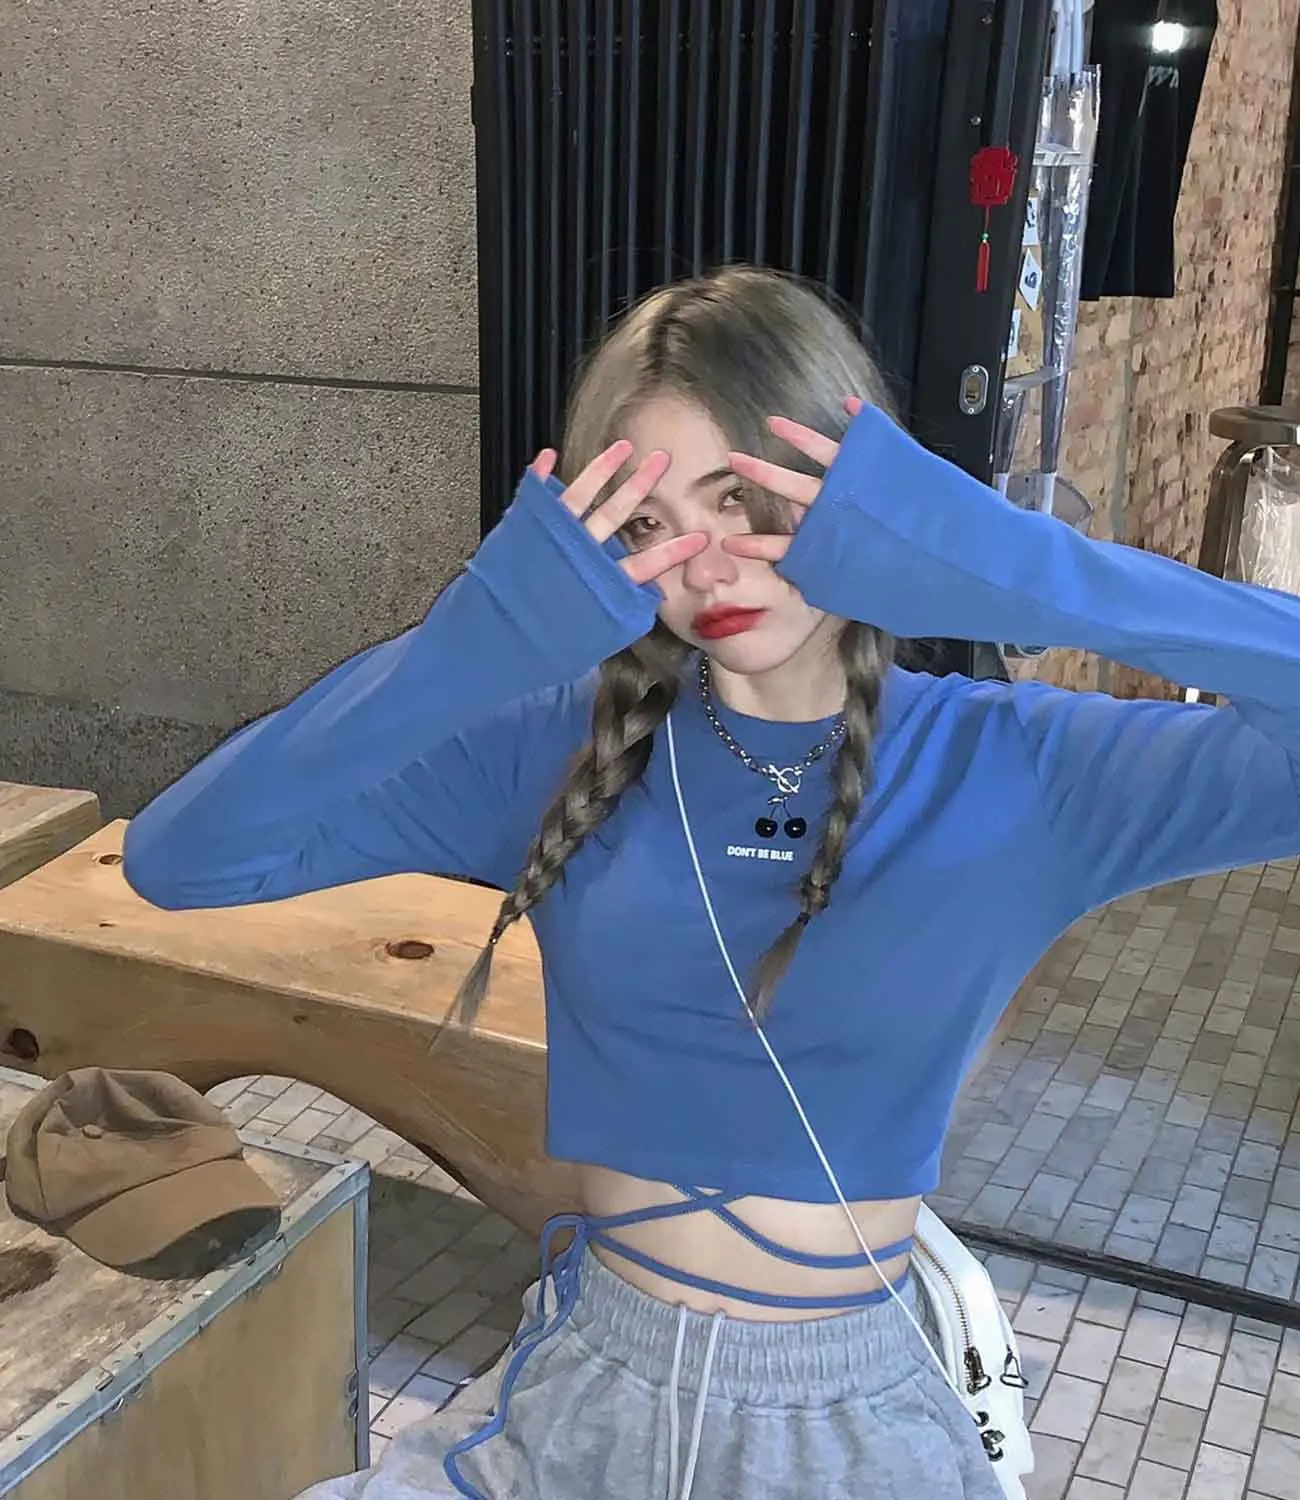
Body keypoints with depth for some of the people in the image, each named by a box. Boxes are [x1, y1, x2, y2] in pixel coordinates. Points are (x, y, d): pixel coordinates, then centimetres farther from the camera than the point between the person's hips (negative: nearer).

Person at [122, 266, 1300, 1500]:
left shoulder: (1015, 772, -10)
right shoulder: (566, 748, -7)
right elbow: (179, 858, -13)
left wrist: (1015, 571, -28)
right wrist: (479, 640, -24)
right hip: (586, 1385, 0)